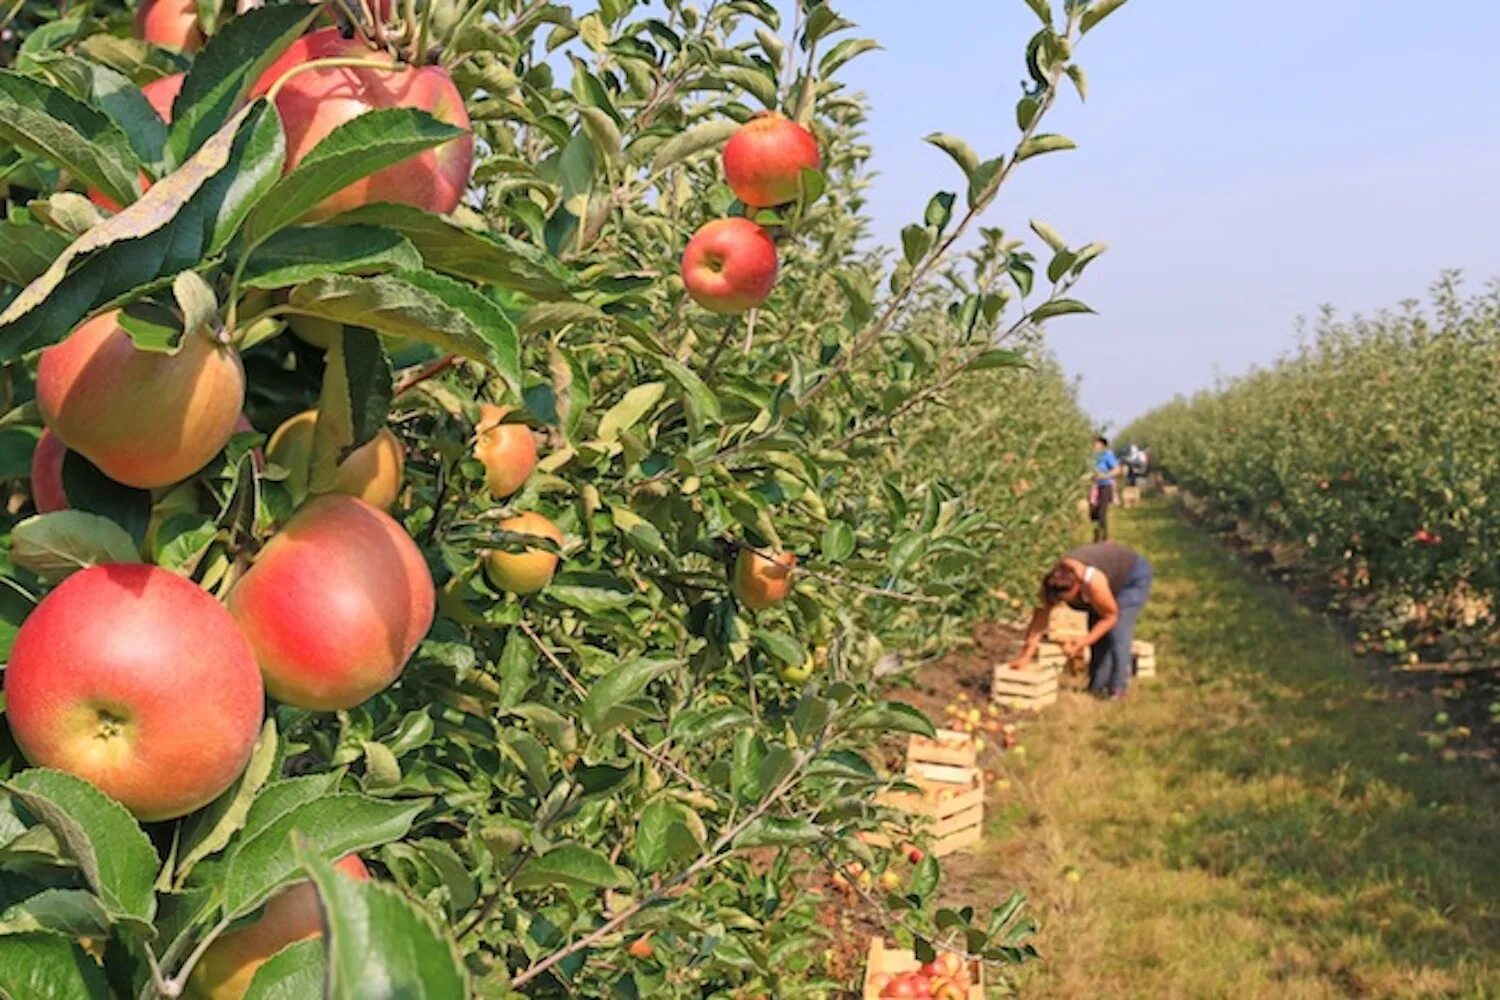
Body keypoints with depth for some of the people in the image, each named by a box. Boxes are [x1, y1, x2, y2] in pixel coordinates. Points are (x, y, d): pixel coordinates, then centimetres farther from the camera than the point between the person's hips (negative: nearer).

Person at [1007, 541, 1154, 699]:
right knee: (1098, 632, 0)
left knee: (1117, 632, -16)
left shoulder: (1093, 583, -42)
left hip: (1133, 576, -6)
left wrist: (1083, 643, -29)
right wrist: (1025, 656, -23)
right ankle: (1097, 686, 10)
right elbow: (1040, 618, -20)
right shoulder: (1051, 584, -26)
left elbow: (1110, 616, -25)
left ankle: (1117, 689, -8)